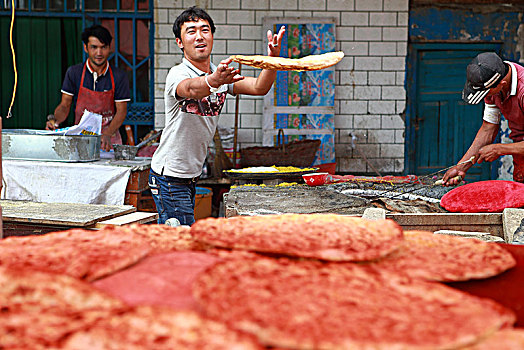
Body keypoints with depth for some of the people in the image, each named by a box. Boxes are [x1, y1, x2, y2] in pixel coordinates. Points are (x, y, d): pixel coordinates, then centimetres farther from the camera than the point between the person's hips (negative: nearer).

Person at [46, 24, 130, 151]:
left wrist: (107, 134, -17)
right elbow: (65, 105, 7)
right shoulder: (74, 73, 3)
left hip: (110, 139, 0)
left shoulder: (119, 76, 1)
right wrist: (54, 120, -15)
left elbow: (121, 111, -1)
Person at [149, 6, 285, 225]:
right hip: (169, 176, -7)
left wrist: (272, 60, -27)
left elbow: (258, 88, -8)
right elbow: (192, 88, -41)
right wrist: (214, 81, -63)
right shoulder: (177, 74, -17)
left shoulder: (222, 73, 6)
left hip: (191, 176, 7)